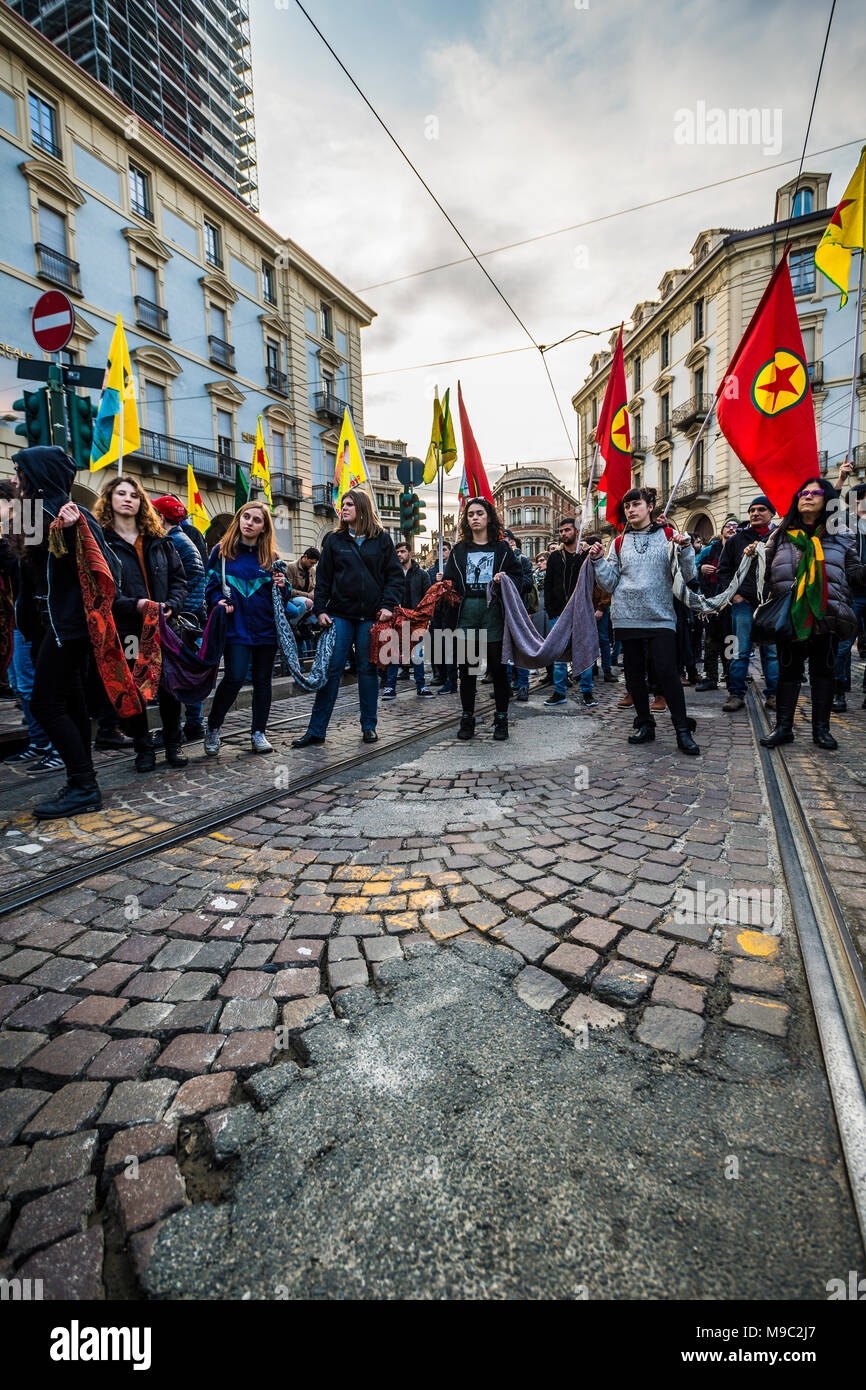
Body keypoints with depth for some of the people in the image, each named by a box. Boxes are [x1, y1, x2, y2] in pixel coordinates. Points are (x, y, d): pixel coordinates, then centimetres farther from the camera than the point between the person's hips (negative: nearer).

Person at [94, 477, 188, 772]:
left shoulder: (159, 541, 13)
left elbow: (178, 578, 11)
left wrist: (172, 604, -8)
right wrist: (134, 604, -22)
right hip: (125, 629, -3)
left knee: (169, 686, 5)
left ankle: (172, 744, 19)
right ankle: (143, 748, 18)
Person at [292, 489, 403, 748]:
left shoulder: (381, 539, 6)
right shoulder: (334, 539, 10)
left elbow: (395, 575, 4)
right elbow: (323, 578, 9)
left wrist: (388, 606, -8)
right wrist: (320, 609, 0)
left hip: (370, 616, -1)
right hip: (340, 614, 1)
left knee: (367, 669, 6)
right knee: (330, 669, -3)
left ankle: (369, 726, 17)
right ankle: (316, 729, 2)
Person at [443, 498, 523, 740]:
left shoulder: (502, 548, 9)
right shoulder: (459, 550, 15)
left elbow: (518, 575, 8)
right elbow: (450, 580, 14)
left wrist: (505, 580, -12)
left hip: (493, 610, -2)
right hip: (467, 611, 2)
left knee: (497, 665, 0)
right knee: (467, 666, 2)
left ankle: (501, 719, 10)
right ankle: (467, 718, 12)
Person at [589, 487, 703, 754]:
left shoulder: (667, 536, 5)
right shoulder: (619, 543, 11)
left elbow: (688, 576, 1)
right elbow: (610, 583, 10)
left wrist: (685, 549, -14)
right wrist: (598, 561, -3)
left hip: (660, 617, -3)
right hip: (627, 618, 3)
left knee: (667, 670, -12)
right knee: (634, 674, 7)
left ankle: (683, 731, -3)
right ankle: (645, 725, 22)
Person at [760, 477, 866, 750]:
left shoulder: (840, 537, 11)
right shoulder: (781, 536, 10)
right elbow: (766, 575, 9)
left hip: (827, 616, 1)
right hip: (789, 616, -1)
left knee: (824, 671, 6)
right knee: (788, 671, 3)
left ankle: (821, 728, 16)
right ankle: (783, 726, 11)